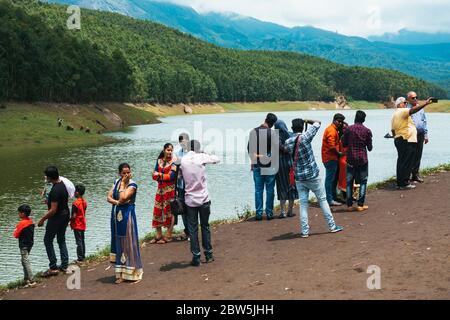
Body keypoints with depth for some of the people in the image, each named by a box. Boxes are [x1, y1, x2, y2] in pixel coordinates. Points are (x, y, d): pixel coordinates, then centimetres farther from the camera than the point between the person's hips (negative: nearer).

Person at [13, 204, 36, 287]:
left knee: (26, 262, -7)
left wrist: (15, 230, 7)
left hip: (24, 245, -9)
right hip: (30, 243, 9)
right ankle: (26, 279, 24)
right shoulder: (31, 221, 6)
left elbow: (16, 235, -13)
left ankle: (31, 281, -11)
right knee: (24, 262, 18)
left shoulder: (22, 223, -18)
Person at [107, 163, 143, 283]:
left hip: (127, 215, -6)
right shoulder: (116, 182, 9)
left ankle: (132, 273, 7)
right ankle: (121, 273, 15)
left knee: (128, 242, -3)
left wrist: (122, 184, -13)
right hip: (117, 215, 6)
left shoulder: (132, 185, -9)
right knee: (119, 243, 8)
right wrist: (117, 202, -13)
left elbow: (123, 198, -21)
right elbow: (109, 197, 5)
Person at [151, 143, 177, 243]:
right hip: (160, 189, 5)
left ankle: (168, 236, 5)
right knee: (157, 211, 5)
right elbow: (154, 175, 6)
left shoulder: (173, 162, -5)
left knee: (169, 211, -2)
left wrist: (159, 175, -4)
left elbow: (172, 176, -14)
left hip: (170, 189, -5)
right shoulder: (159, 161, 10)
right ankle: (159, 235, 15)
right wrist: (165, 176, -11)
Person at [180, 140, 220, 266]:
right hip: (204, 199, -1)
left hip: (190, 200, 1)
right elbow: (217, 159, 4)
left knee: (193, 229, 6)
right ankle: (208, 254, 20)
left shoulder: (183, 160, -2)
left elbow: (181, 175, 9)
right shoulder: (201, 157, -8)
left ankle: (196, 257, 5)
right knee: (205, 226, 13)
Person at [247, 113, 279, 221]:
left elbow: (249, 148, 7)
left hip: (257, 166, 3)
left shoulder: (253, 132, 0)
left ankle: (259, 214, 8)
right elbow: (278, 148, -12)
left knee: (258, 190, 8)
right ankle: (269, 213, 9)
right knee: (270, 190, 6)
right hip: (269, 166, -3)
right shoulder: (272, 133, -12)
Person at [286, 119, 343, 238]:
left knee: (303, 203, 7)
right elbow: (317, 123, -5)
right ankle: (332, 226, 16)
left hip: (299, 177, 3)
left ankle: (304, 231, 5)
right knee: (322, 199, 9)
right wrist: (307, 121, 11)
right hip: (312, 175, -3)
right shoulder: (305, 137, -14)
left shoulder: (288, 142, -3)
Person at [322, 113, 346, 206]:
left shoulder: (334, 130, 18)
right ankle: (330, 200, -4)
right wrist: (339, 153, -11)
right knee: (330, 179, -7)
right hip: (330, 158, -11)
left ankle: (334, 197, 26)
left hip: (333, 158, 11)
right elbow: (332, 146, -23)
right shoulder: (331, 130, -16)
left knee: (334, 178, 17)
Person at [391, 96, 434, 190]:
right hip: (407, 140, -10)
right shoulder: (402, 111, -10)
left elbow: (393, 130, 19)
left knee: (401, 162, 13)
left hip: (398, 139, 10)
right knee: (407, 163, -6)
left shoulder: (394, 115, 18)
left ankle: (400, 183, 16)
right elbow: (413, 110, -29)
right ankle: (404, 184, -6)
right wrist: (425, 104, -34)